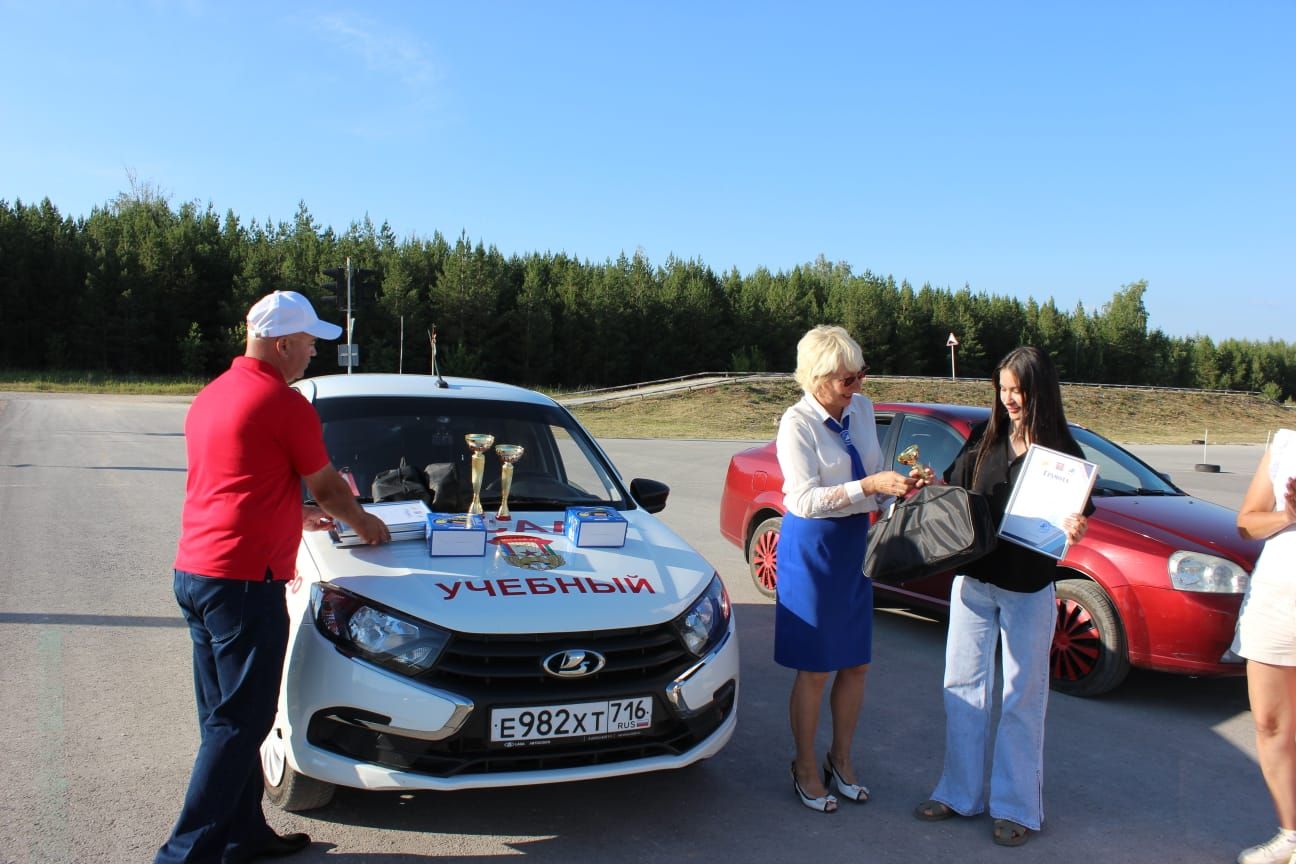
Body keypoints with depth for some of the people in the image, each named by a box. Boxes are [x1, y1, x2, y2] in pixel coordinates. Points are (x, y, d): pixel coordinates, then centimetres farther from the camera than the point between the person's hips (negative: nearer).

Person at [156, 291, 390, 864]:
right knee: (239, 722, -1)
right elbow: (327, 487, 0)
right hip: (244, 580, -10)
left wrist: (298, 515, 34)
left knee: (228, 718, 16)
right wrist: (363, 524, 18)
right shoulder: (284, 403, -11)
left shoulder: (211, 395, 16)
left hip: (194, 573, 10)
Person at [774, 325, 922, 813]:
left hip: (855, 542, 7)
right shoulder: (797, 424, -16)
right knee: (814, 668, 4)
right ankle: (805, 769, 22)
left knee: (856, 662, 13)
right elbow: (807, 499, -22)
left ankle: (841, 760, 32)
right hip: (811, 547, -6)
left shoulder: (861, 409, 4)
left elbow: (874, 472, 13)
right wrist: (870, 486, -29)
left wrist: (901, 483, -8)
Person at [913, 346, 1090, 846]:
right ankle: (961, 793, 24)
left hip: (1028, 589, -4)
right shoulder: (984, 439, 4)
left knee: (1023, 697, 6)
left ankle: (1016, 806, 20)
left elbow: (1077, 517, -5)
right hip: (974, 580, 4)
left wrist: (1074, 529, -27)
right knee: (963, 685, 11)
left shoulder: (1062, 453, -6)